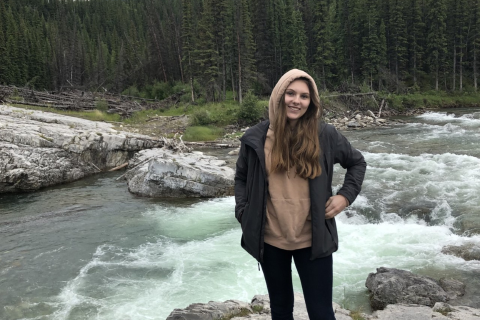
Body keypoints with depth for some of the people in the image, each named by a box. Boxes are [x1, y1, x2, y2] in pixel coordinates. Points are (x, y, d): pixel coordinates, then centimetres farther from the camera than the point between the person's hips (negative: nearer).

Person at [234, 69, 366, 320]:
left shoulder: (325, 135, -6)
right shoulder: (256, 137, -4)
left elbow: (357, 162, 10)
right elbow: (241, 177, 11)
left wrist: (346, 195, -3)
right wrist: (243, 212, -1)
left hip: (312, 240, -1)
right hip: (270, 240, 2)